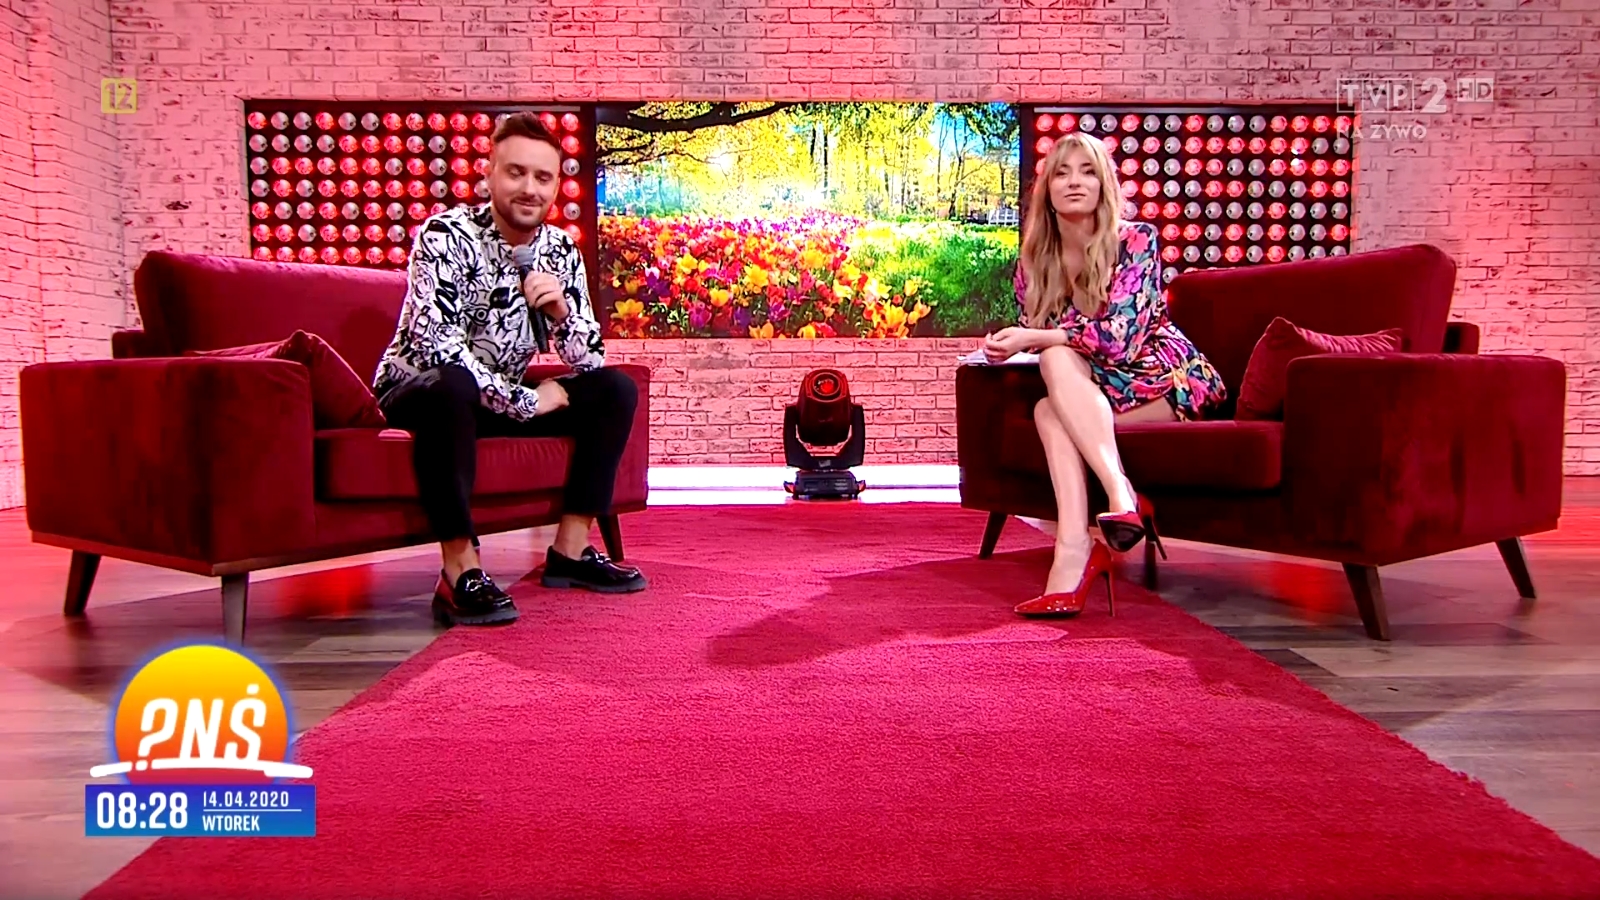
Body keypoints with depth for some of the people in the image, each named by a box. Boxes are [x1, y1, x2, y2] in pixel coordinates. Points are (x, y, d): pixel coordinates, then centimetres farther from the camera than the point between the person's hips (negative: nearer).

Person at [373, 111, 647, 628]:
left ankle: (570, 550, -5)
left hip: (497, 399, 6)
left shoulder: (561, 251, 0)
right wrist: (524, 402, -23)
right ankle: (460, 573, -33)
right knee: (452, 386, -40)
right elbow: (434, 343, -29)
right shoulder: (446, 236, -18)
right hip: (416, 391, -6)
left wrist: (561, 312, -23)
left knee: (615, 389, -5)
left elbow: (591, 360, -2)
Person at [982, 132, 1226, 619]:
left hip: (1168, 380, -4)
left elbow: (1119, 335, -22)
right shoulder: (1033, 261, 3)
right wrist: (1006, 344, -17)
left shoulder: (1136, 239, -11)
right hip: (1090, 392, 4)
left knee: (1059, 359, -29)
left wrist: (1034, 339, -24)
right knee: (1048, 409, -29)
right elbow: (1036, 336, 6)